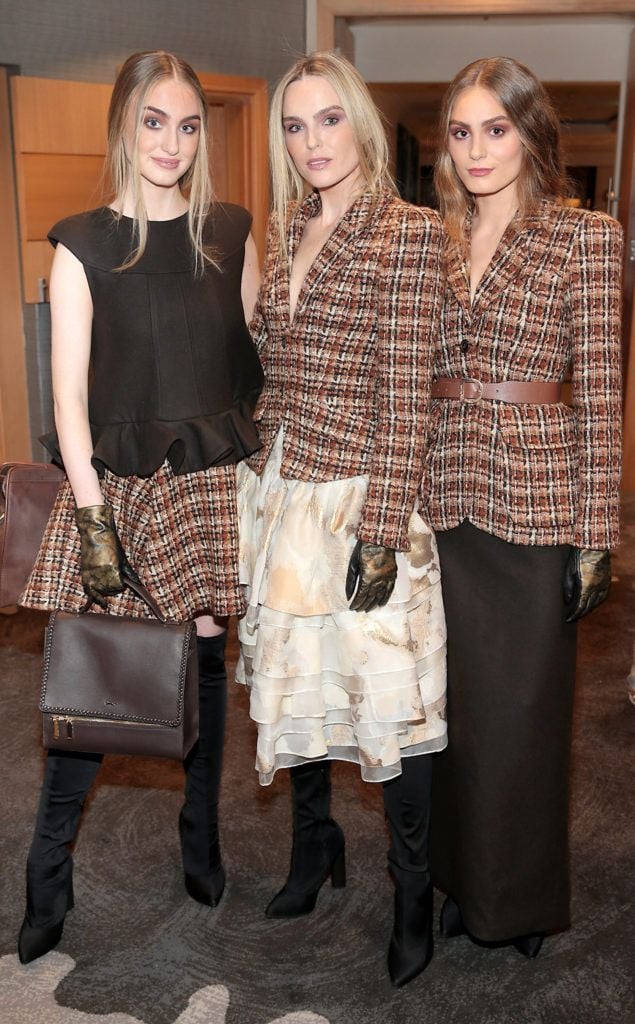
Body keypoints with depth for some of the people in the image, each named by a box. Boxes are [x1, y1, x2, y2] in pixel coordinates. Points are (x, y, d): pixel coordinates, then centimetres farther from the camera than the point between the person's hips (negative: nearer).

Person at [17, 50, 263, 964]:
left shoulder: (232, 234, 6)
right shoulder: (83, 245, -2)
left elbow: (257, 362, 10)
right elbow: (70, 389, -7)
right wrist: (93, 513, -13)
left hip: (212, 480, 2)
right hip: (117, 478, -2)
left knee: (204, 657, 9)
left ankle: (202, 845, 28)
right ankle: (48, 879, 16)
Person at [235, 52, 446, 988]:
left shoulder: (409, 233, -8)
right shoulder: (284, 231, 11)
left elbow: (406, 394, -13)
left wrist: (383, 527, -16)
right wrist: (259, 478, 14)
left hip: (360, 492, -6)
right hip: (281, 491, 7)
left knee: (390, 695, 4)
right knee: (293, 677, 17)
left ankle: (414, 895, 25)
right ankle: (316, 848, 39)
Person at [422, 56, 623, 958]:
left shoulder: (586, 236, -2)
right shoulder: (434, 242, 10)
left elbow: (600, 392, -6)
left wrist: (595, 536, -9)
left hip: (535, 503, -4)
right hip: (442, 501, 4)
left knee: (523, 705, 7)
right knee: (455, 701, 13)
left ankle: (524, 898, 30)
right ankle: (464, 876, 35)